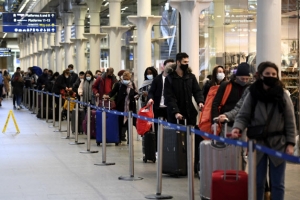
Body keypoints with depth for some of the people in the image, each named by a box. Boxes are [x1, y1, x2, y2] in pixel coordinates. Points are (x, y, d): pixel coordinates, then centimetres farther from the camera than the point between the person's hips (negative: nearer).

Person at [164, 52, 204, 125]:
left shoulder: (191, 76, 11)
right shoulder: (170, 78, -3)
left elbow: (197, 91, 8)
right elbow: (169, 97, -9)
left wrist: (200, 101, -14)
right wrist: (175, 112, -21)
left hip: (190, 114, 4)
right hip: (174, 115, -4)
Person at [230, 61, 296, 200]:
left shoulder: (283, 96, -3)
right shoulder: (252, 95, -4)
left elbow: (290, 122, -1)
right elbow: (243, 116, -1)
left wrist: (290, 143, -6)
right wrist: (237, 128, -21)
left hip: (278, 145, 0)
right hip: (258, 144, 0)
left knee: (277, 183, 9)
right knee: (257, 182, 11)